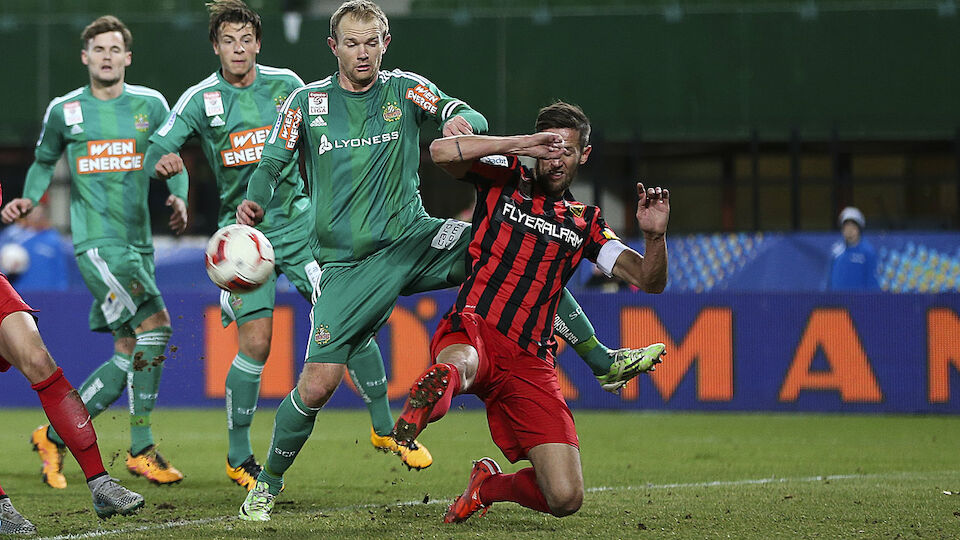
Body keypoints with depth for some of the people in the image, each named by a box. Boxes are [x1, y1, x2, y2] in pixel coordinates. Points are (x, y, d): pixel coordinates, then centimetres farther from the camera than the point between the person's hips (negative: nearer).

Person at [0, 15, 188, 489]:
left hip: (139, 242, 5)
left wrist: (178, 198, -2)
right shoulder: (64, 111, 3)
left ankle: (53, 436, 18)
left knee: (129, 356, 4)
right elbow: (44, 162, 18)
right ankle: (141, 450, -11)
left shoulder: (150, 105, 8)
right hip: (96, 241, -5)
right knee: (154, 325, -20)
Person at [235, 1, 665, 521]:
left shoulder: (404, 89, 3)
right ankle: (267, 484, 9)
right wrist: (254, 201, -21)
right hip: (348, 261, -2)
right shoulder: (307, 102, 1)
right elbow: (270, 165, 2)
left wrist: (460, 120, -31)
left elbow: (472, 118, -6)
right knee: (316, 385, -12)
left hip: (414, 238, 2)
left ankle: (604, 360, -4)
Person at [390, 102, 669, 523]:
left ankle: (488, 485, 20)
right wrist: (519, 145, -11)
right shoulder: (504, 179, 12)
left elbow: (650, 281, 12)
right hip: (472, 331, -3)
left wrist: (654, 235, -9)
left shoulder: (584, 223, 20)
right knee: (456, 365, -43)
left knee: (565, 499, -6)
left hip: (530, 361, 3)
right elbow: (441, 152, -6)